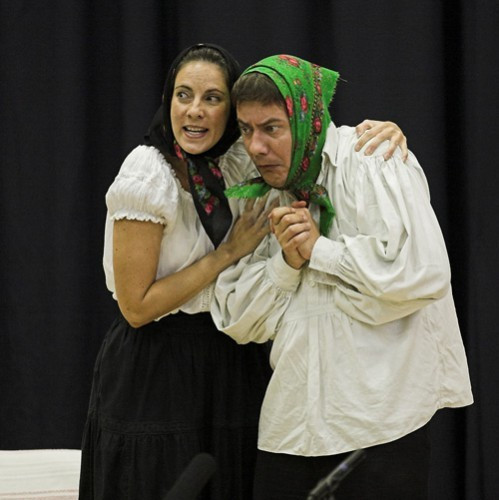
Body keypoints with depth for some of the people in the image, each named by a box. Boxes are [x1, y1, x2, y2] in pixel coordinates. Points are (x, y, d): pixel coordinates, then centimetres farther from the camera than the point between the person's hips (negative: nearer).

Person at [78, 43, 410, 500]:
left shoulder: (236, 164, 0)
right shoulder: (147, 179, -17)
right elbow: (137, 307, -18)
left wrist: (373, 131, -15)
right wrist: (230, 252, -17)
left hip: (229, 363, 6)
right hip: (157, 374, -6)